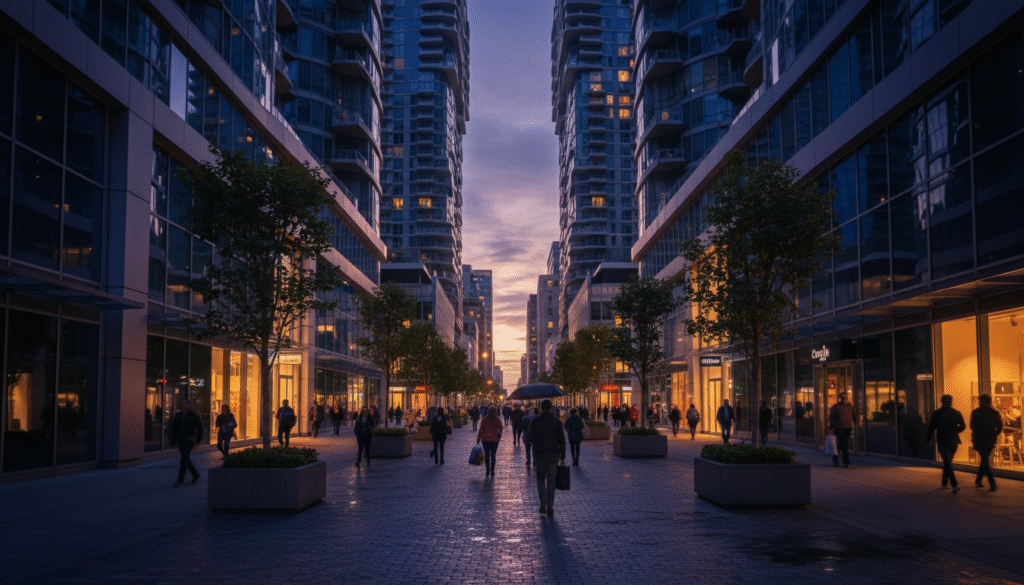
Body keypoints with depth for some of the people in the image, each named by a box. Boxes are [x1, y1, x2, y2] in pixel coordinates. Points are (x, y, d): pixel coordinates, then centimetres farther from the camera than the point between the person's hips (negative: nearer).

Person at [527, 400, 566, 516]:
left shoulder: (535, 422, -5)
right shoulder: (557, 422, 0)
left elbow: (530, 439, -1)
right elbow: (562, 440, 1)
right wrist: (562, 457, 8)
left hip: (540, 454, -1)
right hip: (554, 455, 1)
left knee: (541, 479, 14)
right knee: (551, 481, 8)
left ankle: (543, 505, 4)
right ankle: (550, 507, 4)